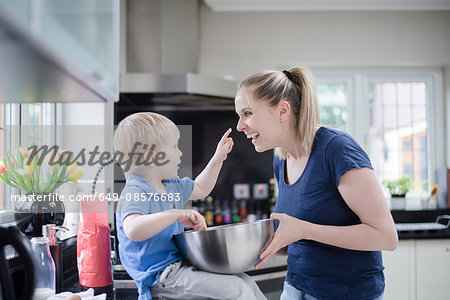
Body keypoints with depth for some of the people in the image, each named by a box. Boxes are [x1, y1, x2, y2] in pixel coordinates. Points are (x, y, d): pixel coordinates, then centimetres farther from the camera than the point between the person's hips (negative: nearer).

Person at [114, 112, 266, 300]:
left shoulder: (170, 186, 12)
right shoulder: (136, 193, -20)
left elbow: (199, 189, 33)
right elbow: (133, 230, -39)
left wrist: (217, 159, 28)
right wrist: (177, 215, -40)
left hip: (180, 265, 10)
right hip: (161, 279, -10)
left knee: (246, 282, 6)